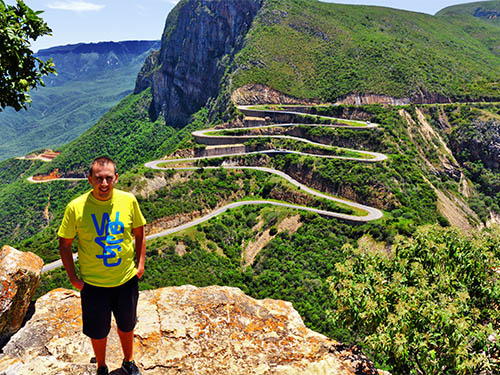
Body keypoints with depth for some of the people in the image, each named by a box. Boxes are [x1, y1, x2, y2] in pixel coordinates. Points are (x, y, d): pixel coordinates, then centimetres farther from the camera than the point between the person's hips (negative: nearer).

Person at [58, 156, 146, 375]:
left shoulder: (128, 201, -11)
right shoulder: (76, 207, -16)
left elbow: (139, 233, 4)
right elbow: (64, 244, -4)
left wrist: (140, 265, 0)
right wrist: (73, 278, -6)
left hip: (127, 280, 2)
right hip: (93, 284, -1)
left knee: (126, 326, 23)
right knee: (98, 331, 19)